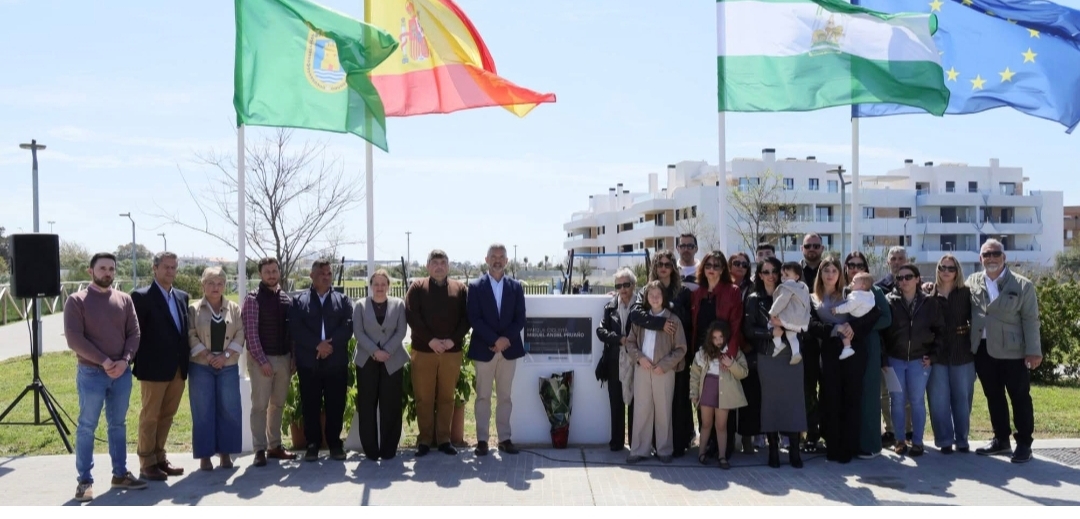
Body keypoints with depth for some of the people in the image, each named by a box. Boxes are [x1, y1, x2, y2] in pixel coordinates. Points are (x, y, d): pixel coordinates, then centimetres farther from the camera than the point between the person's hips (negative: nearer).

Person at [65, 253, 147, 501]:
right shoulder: (77, 301, -4)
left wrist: (124, 361, -12)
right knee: (87, 427, 0)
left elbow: (134, 333, 4)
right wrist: (103, 361, -16)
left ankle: (120, 474, 20)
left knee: (118, 424, 11)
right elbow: (74, 339, -11)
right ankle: (85, 480, 6)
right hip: (91, 373, -4)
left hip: (122, 373, 4)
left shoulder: (124, 299, 7)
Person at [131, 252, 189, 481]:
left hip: (178, 367, 6)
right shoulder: (142, 296, -7)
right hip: (154, 368, -6)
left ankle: (159, 458, 23)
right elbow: (136, 332, -9)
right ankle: (147, 464, 11)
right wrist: (138, 363, -11)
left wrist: (187, 357, 8)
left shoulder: (182, 297, 13)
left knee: (167, 415, 13)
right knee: (150, 416, 3)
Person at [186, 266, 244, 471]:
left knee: (229, 410, 2)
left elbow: (240, 335, 2)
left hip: (228, 367, 2)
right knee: (203, 412, 1)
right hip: (201, 367, -2)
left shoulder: (234, 308, 8)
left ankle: (225, 453, 11)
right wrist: (208, 356, -14)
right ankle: (205, 455, 8)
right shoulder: (193, 309, 3)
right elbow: (191, 336, -4)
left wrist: (225, 355, -11)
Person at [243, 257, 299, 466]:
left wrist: (293, 357, 5)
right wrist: (262, 360, -15)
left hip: (284, 358, 5)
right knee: (260, 405, -1)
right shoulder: (253, 298, -6)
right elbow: (250, 331, -11)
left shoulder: (287, 299, 9)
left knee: (278, 404, 10)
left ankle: (274, 446, 19)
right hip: (262, 359, -5)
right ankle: (260, 450, 4)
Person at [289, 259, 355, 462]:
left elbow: (348, 326, -2)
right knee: (310, 405, 3)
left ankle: (335, 443, 13)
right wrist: (317, 345, -15)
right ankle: (312, 444, 12)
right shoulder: (298, 301, 8)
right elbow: (296, 329, -4)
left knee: (335, 405, 4)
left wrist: (331, 344, -15)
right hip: (308, 362, 0)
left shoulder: (343, 300, 12)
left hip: (336, 361, 1)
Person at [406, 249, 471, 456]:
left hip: (452, 351, 1)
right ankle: (424, 440, 11)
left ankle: (444, 439, 14)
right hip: (423, 350, -1)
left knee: (447, 397, 6)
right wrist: (430, 340, -15)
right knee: (423, 398, 2)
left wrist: (453, 340, -11)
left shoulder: (460, 289, 9)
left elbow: (466, 318, 3)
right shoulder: (417, 288, 4)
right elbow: (412, 316, -6)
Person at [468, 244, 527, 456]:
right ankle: (482, 439, 9)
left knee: (505, 396, 8)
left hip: (509, 349, 2)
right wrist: (495, 340, -16)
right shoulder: (475, 286, -1)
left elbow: (520, 319, 2)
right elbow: (474, 319, -8)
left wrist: (506, 339, -13)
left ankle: (504, 438, 14)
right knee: (483, 396, 4)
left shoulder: (516, 286, 7)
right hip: (484, 349, -2)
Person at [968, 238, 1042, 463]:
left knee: (1019, 397, 4)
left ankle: (1024, 444, 13)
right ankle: (1001, 440, 23)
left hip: (1012, 350, -3)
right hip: (982, 349, 4)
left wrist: (1033, 350, -10)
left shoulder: (1023, 285, -3)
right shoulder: (972, 282, 7)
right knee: (993, 397, 12)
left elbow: (1030, 320, -5)